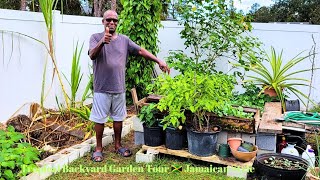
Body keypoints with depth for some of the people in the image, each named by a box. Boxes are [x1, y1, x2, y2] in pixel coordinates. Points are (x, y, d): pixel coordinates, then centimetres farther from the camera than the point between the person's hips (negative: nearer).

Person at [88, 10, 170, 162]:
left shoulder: (124, 40, 7)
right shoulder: (96, 38, -4)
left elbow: (141, 51, 7)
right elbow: (92, 55, -21)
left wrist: (159, 61, -2)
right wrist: (102, 42, -41)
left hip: (119, 88, 4)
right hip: (102, 88, -3)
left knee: (118, 118, 14)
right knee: (99, 119, 6)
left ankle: (118, 145, 30)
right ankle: (98, 148, 22)